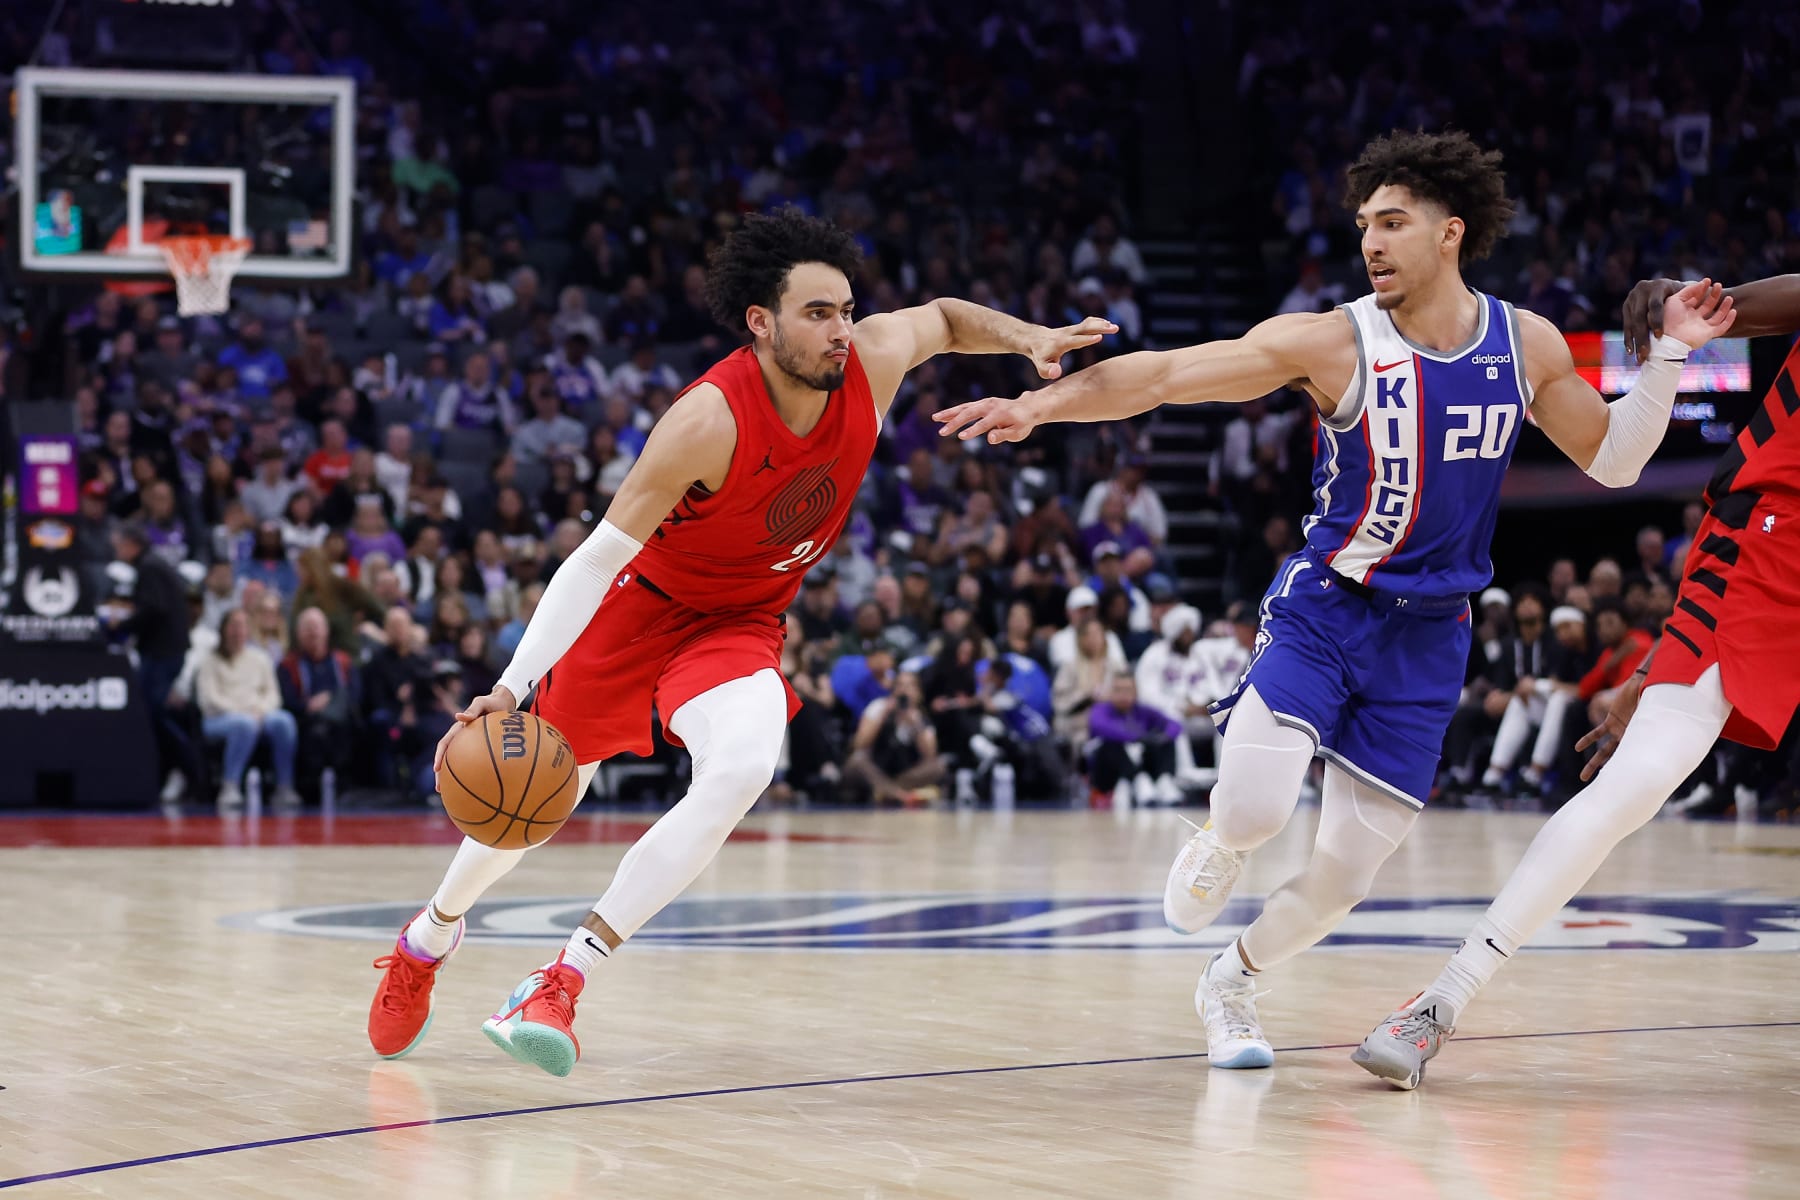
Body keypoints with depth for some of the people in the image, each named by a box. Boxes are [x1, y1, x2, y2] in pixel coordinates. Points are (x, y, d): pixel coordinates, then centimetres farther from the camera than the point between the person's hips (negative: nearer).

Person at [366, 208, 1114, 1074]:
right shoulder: (711, 419, -32)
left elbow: (946, 318, 9)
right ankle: (431, 936, 44)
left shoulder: (871, 363, -17)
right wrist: (512, 688, -37)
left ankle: (561, 981, -24)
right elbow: (597, 557, -30)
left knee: (740, 771, -29)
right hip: (637, 605, -3)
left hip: (740, 625, 3)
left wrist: (1030, 341, -10)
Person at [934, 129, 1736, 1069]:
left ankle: (1229, 983, 31)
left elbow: (1612, 461, 11)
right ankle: (1220, 845, 12)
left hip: (1428, 637, 3)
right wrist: (1037, 403, -24)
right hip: (1322, 609, -3)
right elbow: (1163, 373, -14)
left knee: (1343, 878, 1)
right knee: (1255, 808, -26)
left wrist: (1668, 356, -3)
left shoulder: (1526, 345, 0)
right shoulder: (1332, 342, -11)